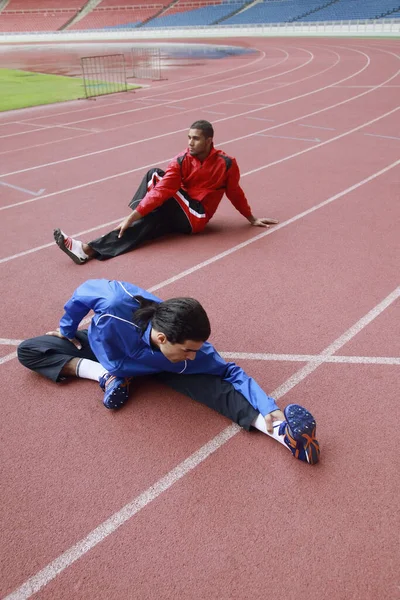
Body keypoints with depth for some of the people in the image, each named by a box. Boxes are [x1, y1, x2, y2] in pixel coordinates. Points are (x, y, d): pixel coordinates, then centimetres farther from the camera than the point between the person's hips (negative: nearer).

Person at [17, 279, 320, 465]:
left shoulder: (190, 349, -37)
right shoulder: (116, 302, -46)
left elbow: (232, 373, -25)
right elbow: (84, 290, -24)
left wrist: (269, 409, -39)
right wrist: (67, 331, -6)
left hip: (156, 364, -2)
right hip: (105, 345, 2)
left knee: (212, 384, -28)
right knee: (29, 350, -6)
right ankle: (103, 374, -21)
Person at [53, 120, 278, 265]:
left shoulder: (227, 164, -8)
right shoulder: (182, 161, -6)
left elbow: (235, 193, 6)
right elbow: (162, 190, -15)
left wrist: (252, 219, 16)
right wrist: (132, 216, -25)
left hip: (194, 218, -4)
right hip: (177, 213, 4)